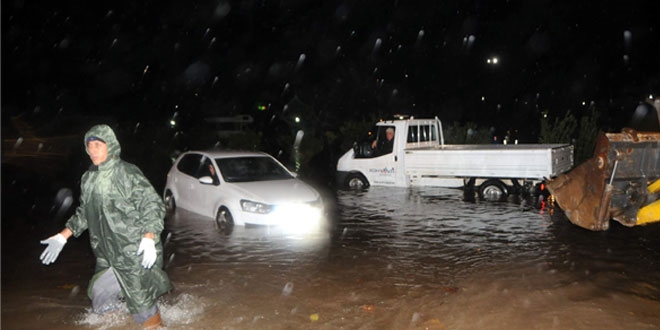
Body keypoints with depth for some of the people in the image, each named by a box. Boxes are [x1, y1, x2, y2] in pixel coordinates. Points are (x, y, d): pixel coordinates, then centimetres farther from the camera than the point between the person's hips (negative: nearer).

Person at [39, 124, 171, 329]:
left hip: (136, 253, -7)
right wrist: (62, 237, 15)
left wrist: (149, 238, -25)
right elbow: (83, 213, 21)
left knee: (141, 300, 2)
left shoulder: (127, 173, -12)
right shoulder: (88, 179, 9)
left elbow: (152, 204, -14)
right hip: (108, 257, 7)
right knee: (102, 302, 11)